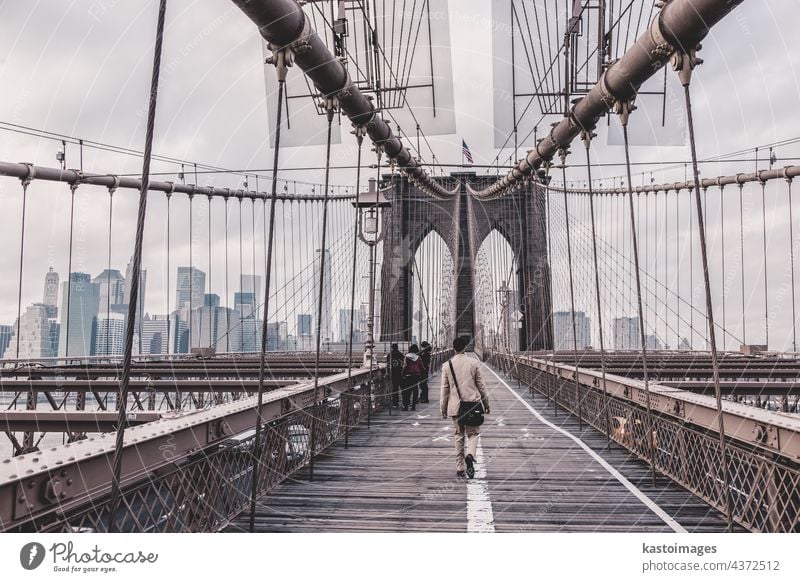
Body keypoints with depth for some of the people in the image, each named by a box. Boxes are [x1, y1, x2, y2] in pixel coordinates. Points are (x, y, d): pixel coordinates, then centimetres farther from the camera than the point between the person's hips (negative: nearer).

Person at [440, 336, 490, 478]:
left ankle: (459, 469, 12)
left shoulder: (447, 365, -2)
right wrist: (486, 403, 12)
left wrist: (443, 408, 9)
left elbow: (444, 389, 2)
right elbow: (481, 385, 2)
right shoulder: (474, 363, -3)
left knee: (459, 436, 11)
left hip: (455, 406, 1)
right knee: (473, 434, 9)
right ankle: (470, 455, -20)